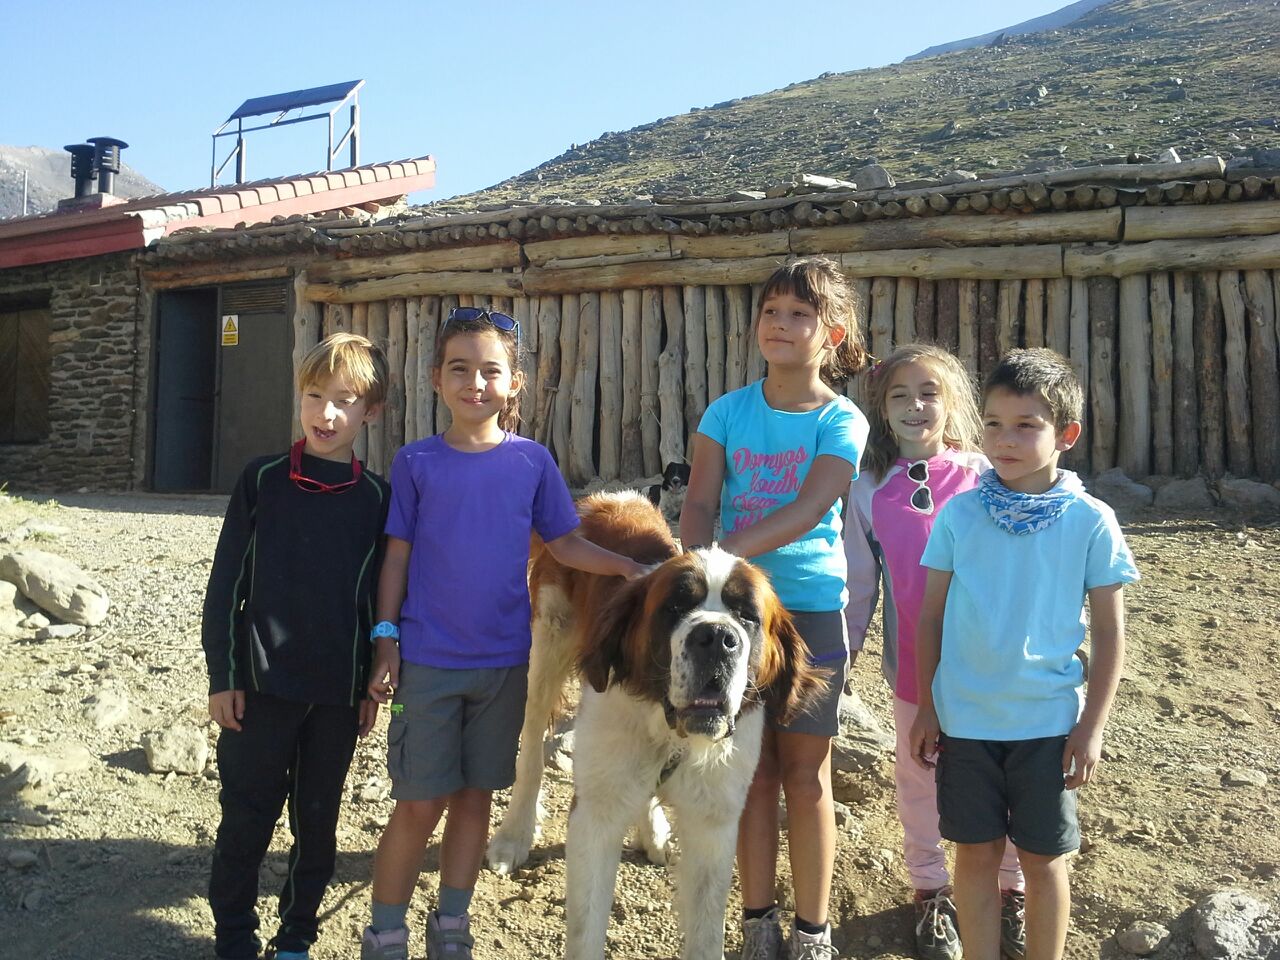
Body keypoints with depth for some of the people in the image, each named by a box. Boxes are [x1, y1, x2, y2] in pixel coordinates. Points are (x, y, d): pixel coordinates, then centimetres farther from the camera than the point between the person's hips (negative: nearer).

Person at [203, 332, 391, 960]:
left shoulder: (377, 498, 1)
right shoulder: (263, 481, -2)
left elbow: (379, 596, 5)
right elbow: (226, 583, -1)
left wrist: (373, 685, 5)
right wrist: (223, 675, -4)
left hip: (338, 692, 1)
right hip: (261, 683, -1)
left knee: (318, 821, 12)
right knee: (246, 818, 7)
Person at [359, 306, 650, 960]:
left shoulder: (532, 461, 0)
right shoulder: (416, 462, -2)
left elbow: (564, 543, 6)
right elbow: (397, 556, 1)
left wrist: (627, 566, -8)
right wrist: (386, 643, -2)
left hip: (503, 661, 2)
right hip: (427, 659, -1)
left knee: (475, 796, 12)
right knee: (419, 804, 3)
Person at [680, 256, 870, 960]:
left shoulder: (842, 421, -5)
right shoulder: (729, 410, 3)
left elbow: (806, 512, -19)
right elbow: (699, 505, -4)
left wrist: (723, 553, -31)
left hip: (811, 608, -2)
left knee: (805, 773, 5)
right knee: (754, 769, 10)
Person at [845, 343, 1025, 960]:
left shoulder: (984, 477, -5)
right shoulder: (870, 492, -1)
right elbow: (858, 587, 6)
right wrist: (839, 660, 8)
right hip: (913, 668, 1)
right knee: (920, 781, 15)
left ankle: (1012, 888, 33)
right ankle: (930, 892, 34)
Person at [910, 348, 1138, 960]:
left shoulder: (1090, 522, -7)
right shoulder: (959, 514, -3)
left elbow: (1109, 633, -1)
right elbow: (931, 617, 3)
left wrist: (1092, 725, -4)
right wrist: (926, 708, 3)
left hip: (1049, 722, -1)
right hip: (964, 718, 1)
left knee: (1043, 858, 12)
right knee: (975, 852, 12)